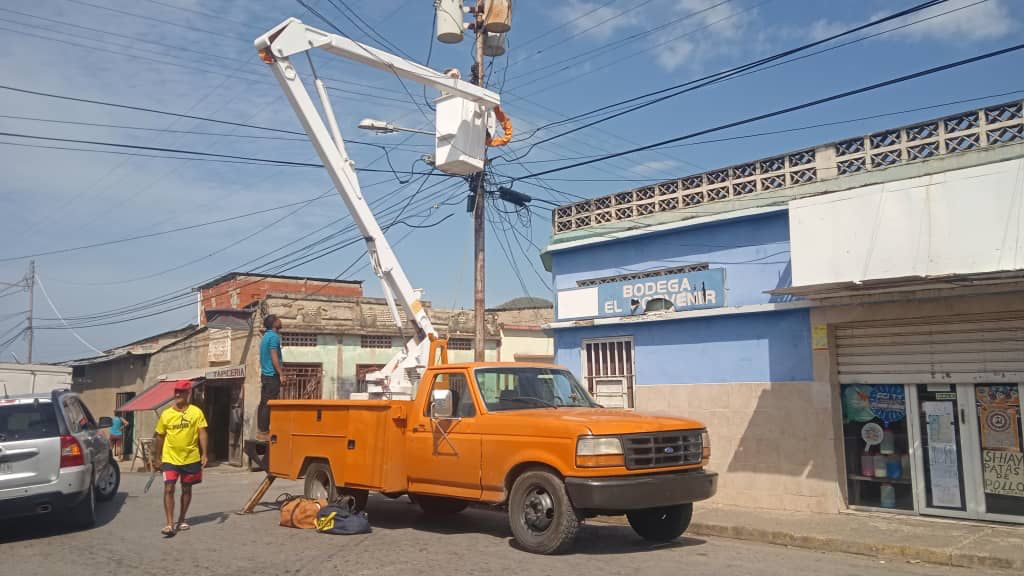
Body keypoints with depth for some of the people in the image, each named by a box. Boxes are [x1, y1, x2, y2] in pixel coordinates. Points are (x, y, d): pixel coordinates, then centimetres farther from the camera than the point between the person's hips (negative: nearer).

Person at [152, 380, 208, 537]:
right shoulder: (166, 414, 1)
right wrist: (158, 459, 11)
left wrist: (204, 454, -12)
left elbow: (202, 433, -4)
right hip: (170, 459, 0)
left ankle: (181, 520, 28)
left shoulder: (196, 412, -3)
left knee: (186, 490, 12)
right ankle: (170, 524, -9)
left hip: (191, 459, 0)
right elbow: (160, 437, 9)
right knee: (168, 489, -11)